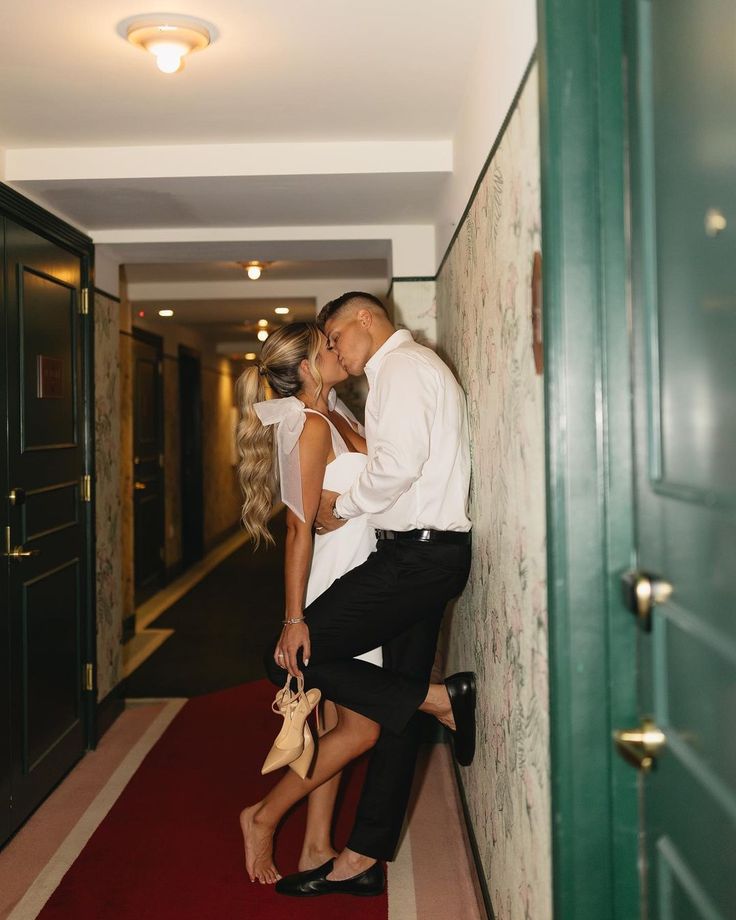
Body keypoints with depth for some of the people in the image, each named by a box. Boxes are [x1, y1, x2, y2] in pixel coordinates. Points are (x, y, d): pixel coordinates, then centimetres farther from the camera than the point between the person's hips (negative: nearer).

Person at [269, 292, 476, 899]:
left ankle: (441, 699, -4)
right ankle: (362, 860, 19)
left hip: (416, 555, -11)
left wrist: (344, 506, -7)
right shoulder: (411, 368, 24)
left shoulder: (402, 366, -8)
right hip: (430, 554, 11)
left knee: (292, 659, -10)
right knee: (398, 709, 11)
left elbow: (400, 463, -22)